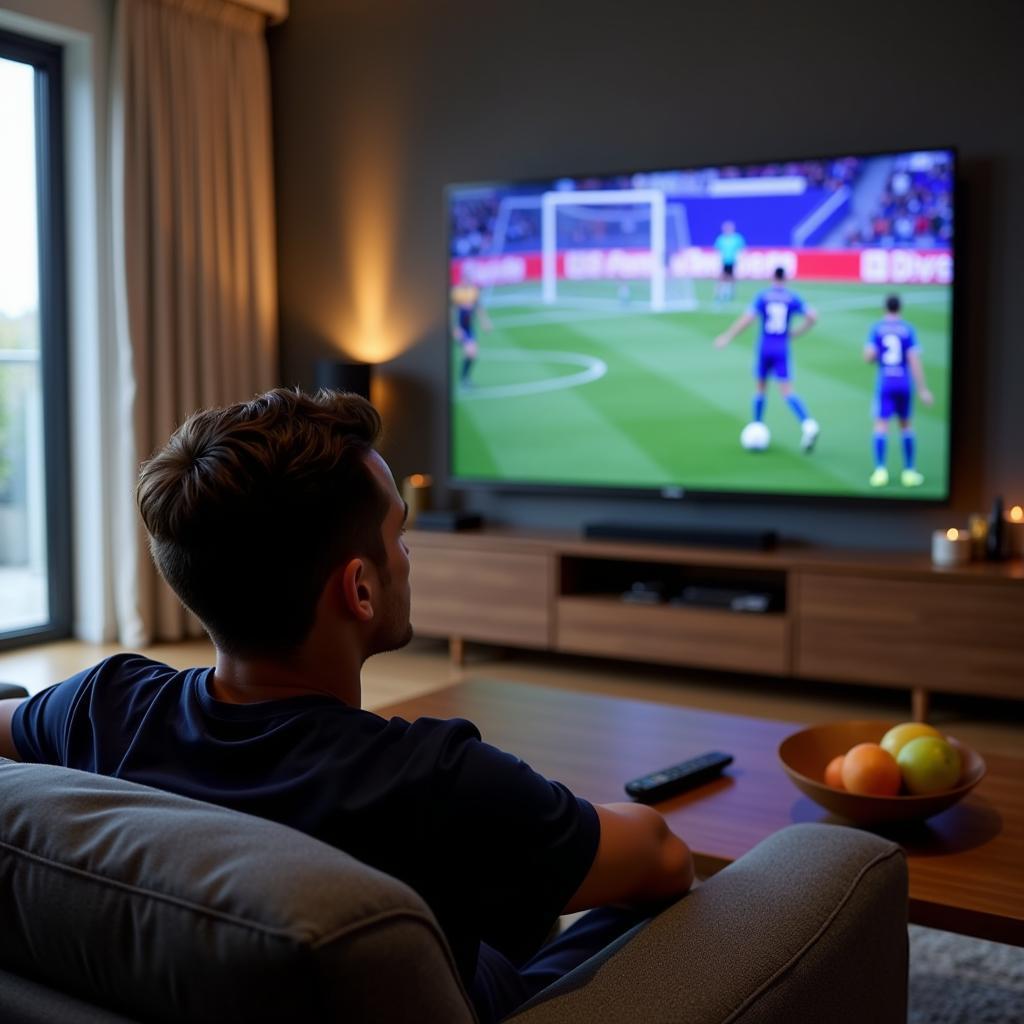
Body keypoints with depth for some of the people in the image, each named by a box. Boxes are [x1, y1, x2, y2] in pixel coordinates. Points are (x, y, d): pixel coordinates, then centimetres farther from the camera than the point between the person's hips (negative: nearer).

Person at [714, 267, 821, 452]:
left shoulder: (762, 296, 0)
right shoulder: (793, 298, 3)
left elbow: (747, 319, -10)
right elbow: (812, 317, -3)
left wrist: (727, 337, -5)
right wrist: (796, 333, 11)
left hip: (764, 348, 0)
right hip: (782, 350, 0)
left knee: (761, 388, 17)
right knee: (787, 392, -5)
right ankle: (808, 424, -26)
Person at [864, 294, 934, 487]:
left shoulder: (876, 329, 1)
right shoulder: (908, 330, 0)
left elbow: (869, 356, -9)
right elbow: (914, 360, -7)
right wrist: (922, 390, -5)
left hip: (884, 384, -1)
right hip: (904, 384, 1)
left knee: (881, 426, -3)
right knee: (906, 425, 13)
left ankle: (880, 470, -17)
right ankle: (909, 471, 14)